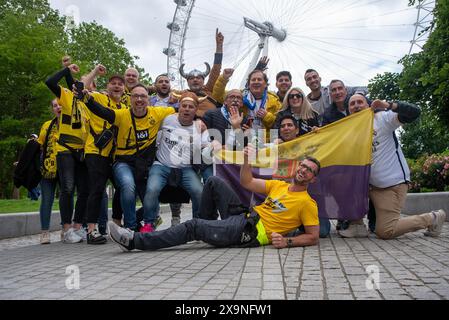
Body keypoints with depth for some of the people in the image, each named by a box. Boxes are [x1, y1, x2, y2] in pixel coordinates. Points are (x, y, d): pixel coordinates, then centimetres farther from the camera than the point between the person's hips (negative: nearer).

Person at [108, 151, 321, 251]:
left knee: (193, 227, -19)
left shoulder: (307, 203, -1)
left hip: (250, 232, -7)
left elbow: (313, 237, -6)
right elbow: (246, 182, 14)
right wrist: (247, 159, -2)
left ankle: (134, 241, -14)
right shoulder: (279, 185, 18)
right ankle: (208, 228, 16)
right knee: (214, 183, 2)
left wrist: (287, 242, -22)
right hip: (243, 216, 7)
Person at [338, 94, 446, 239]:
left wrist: (389, 105, -30)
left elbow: (414, 112, -16)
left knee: (385, 232, -7)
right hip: (372, 184, 6)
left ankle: (432, 218, 15)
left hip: (394, 183, -6)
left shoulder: (382, 117, -7)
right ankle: (357, 225, 4)